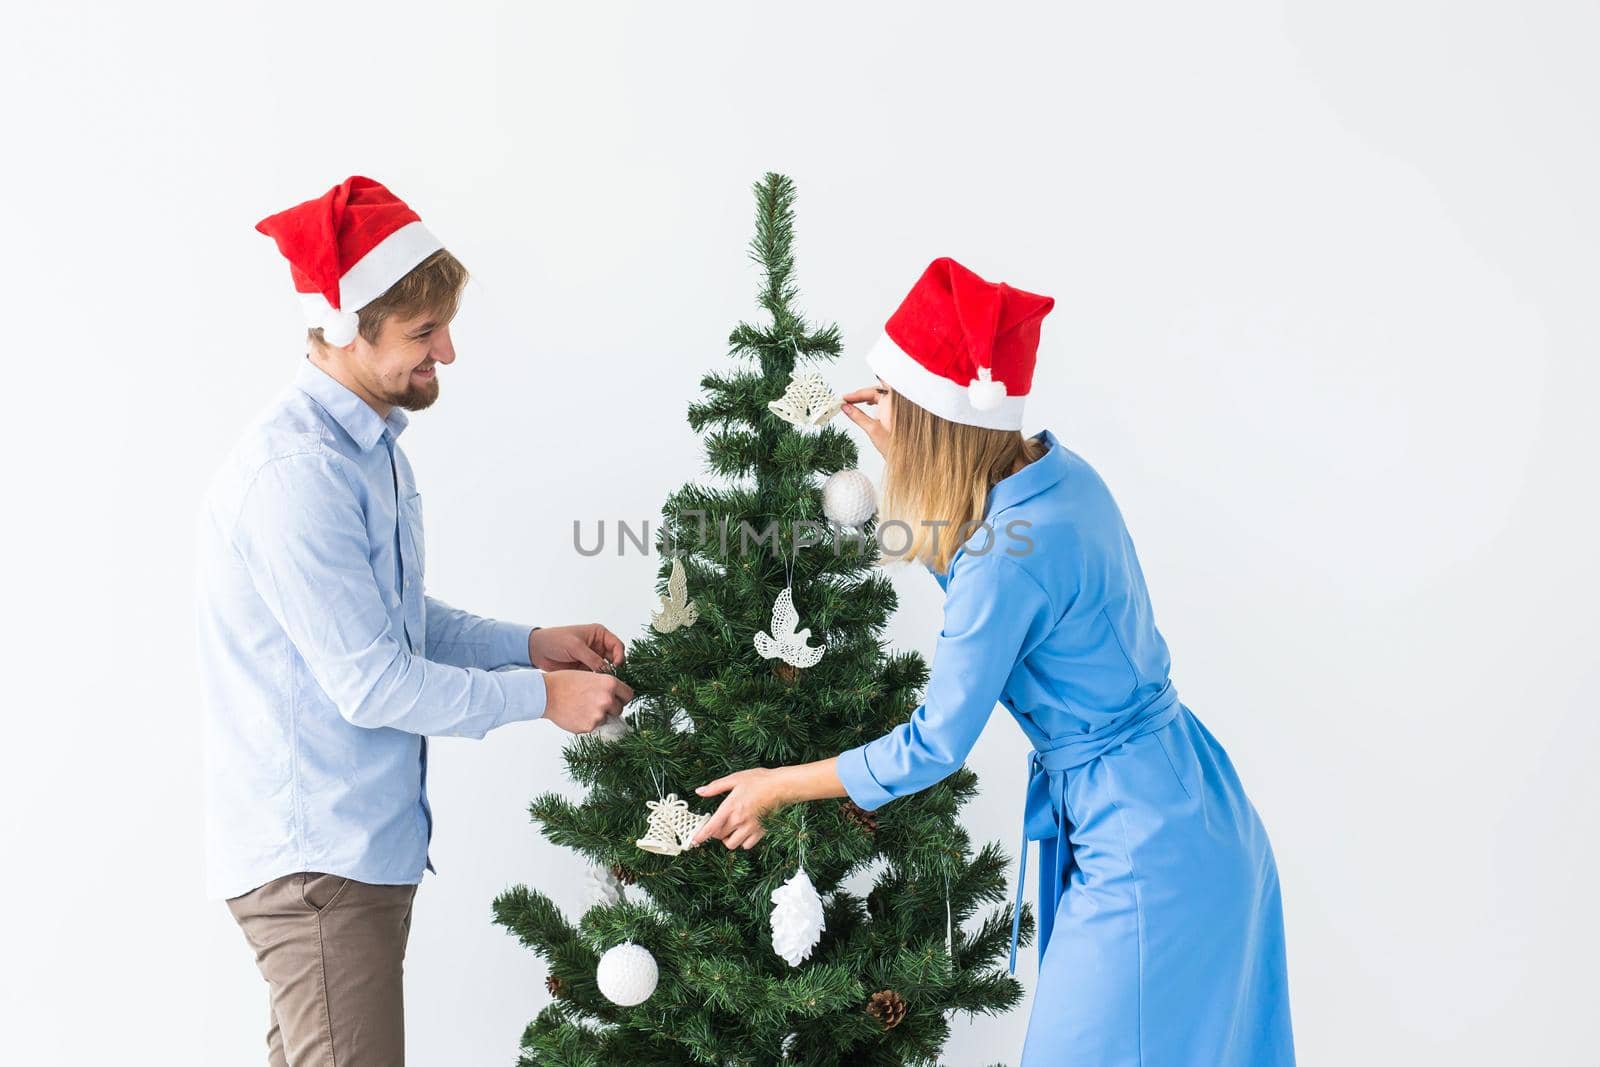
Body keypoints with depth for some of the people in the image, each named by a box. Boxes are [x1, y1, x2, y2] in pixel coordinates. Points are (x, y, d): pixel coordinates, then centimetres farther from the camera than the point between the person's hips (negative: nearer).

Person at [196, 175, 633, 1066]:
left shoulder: (370, 446, 11)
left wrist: (529, 644, 7)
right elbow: (369, 684, -21)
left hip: (366, 841, 10)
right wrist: (541, 695, -12)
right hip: (317, 857, -10)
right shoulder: (297, 474, -22)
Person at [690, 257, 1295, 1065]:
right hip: (1182, 810, 9)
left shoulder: (1013, 554, -26)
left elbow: (932, 748, -18)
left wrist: (774, 786, -6)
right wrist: (907, 465, 14)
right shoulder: (1059, 472, -1)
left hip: (1140, 841, -9)